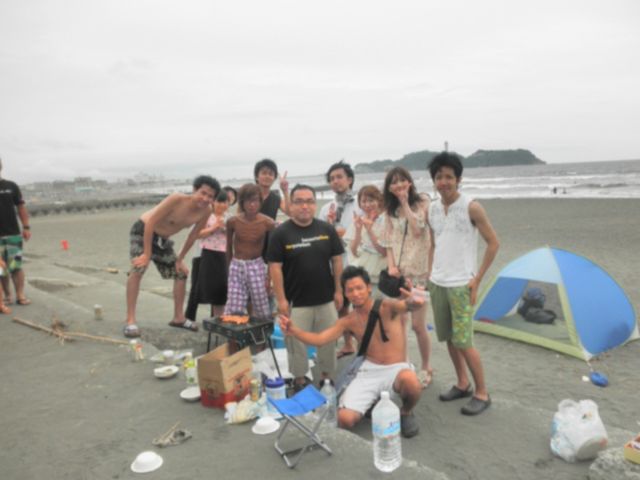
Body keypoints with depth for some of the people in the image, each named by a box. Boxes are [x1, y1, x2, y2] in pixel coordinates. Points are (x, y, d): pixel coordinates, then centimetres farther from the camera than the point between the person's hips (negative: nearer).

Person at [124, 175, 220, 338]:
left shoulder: (206, 211, -15)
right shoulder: (177, 199, -33)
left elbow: (193, 235, 0)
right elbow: (151, 222, -29)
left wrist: (180, 259, 4)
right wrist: (147, 254, -26)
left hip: (163, 239, 7)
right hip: (142, 231, -7)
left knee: (181, 273, 8)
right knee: (137, 270, -26)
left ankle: (178, 317, 23)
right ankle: (130, 321, -20)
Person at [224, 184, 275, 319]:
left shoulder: (268, 223, -11)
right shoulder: (233, 221, -8)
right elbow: (229, 247, 8)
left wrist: (270, 275, -1)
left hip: (257, 266, -1)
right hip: (237, 266, 1)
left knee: (263, 311, 6)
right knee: (234, 311, -1)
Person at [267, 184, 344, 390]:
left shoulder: (327, 229, 1)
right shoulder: (280, 233, -7)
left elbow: (337, 260, 5)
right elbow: (275, 267, -8)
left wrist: (338, 290, 2)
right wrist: (281, 298, -11)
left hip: (326, 299, 3)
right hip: (296, 301, -2)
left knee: (328, 340, 14)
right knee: (297, 343, 9)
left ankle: (328, 377, 33)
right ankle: (299, 379, 28)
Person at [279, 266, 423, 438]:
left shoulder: (387, 306, -9)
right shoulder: (348, 321, 4)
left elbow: (418, 303, -27)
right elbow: (319, 339, -4)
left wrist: (412, 300, -54)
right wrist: (294, 331, -22)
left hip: (397, 368, -3)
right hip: (369, 370, 3)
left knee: (410, 381, -40)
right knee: (345, 419, -16)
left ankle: (406, 413, -2)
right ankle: (372, 401, 19)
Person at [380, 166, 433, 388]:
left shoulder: (422, 202, 0)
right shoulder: (391, 209, 12)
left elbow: (418, 230, -13)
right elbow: (389, 242, 10)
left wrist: (405, 203, -8)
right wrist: (391, 266, -3)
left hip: (418, 271, -4)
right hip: (397, 272, 4)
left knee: (418, 325, -3)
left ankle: (426, 368, 17)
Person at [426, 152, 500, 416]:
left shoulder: (472, 208, -11)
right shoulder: (432, 209, 6)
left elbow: (493, 243, -7)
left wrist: (477, 280, -10)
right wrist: (430, 274, 10)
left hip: (460, 285, -6)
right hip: (437, 283, 6)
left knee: (463, 341, -5)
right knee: (448, 338, 13)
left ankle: (482, 393, 13)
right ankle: (462, 384, 31)